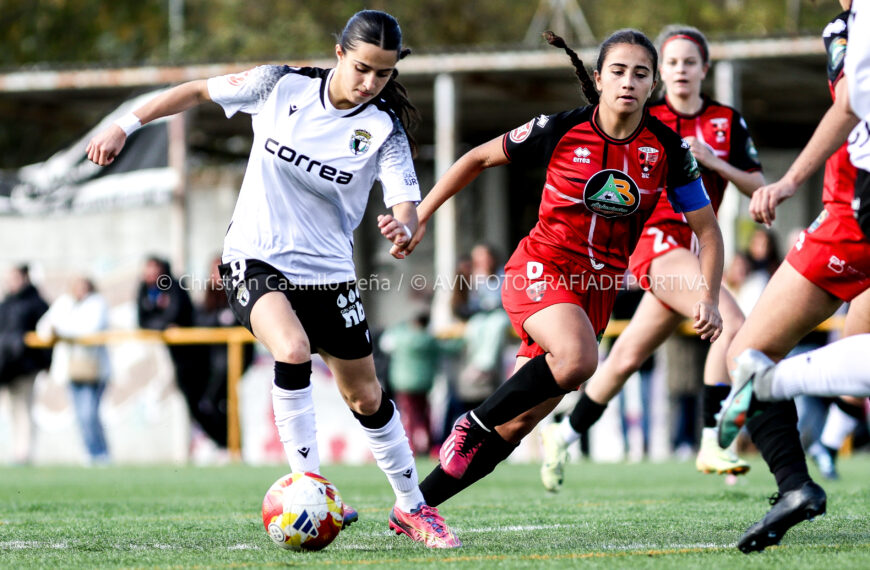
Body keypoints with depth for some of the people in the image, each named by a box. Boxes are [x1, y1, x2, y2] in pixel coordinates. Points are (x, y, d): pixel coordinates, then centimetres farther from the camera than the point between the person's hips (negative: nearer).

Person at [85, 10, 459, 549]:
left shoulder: (384, 127, -11)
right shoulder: (282, 86, -10)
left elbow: (407, 204, -21)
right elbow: (201, 90, 4)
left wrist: (403, 225, -45)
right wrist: (126, 125, 1)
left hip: (329, 271, 2)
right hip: (256, 258, -2)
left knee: (366, 397, 11)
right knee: (293, 352, -31)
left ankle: (412, 507, 31)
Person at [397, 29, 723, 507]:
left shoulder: (666, 149, -5)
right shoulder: (560, 130, -10)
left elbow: (707, 230, 2)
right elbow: (479, 158, 4)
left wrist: (707, 296, -13)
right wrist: (420, 216, 2)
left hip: (598, 287, 3)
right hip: (541, 268, -3)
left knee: (516, 424, -1)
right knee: (577, 358, -35)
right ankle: (472, 425, -14)